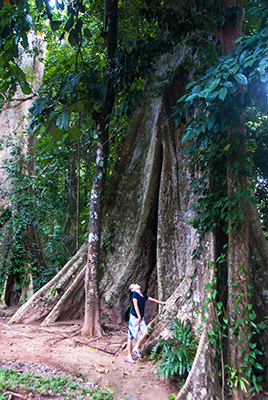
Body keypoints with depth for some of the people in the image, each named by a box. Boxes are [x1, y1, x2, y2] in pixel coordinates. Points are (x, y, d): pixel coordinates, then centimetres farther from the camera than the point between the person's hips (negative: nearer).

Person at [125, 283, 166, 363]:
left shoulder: (143, 295, 12)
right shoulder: (135, 294, -9)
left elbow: (152, 299, 26)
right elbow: (135, 305, -17)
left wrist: (161, 302, 37)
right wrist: (139, 317, -22)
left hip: (141, 317, 7)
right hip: (134, 317, -7)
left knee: (145, 332, -9)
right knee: (131, 336, -2)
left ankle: (136, 348, 7)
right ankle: (129, 356, 5)